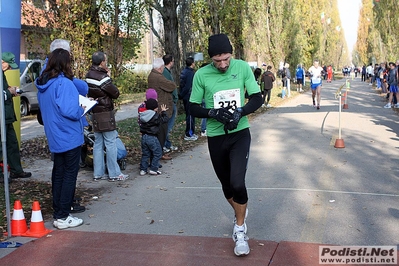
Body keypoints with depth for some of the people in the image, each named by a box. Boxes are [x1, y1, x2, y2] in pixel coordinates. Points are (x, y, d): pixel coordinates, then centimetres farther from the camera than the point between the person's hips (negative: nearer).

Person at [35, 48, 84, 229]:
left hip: (54, 137, 8)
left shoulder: (43, 83, 8)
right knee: (69, 175, 1)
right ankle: (63, 217, 5)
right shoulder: (64, 83, -19)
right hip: (69, 137, -8)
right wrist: (81, 110, -8)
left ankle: (58, 213, 22)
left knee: (58, 174, 15)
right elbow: (69, 110, -28)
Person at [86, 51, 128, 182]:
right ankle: (114, 174, 4)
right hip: (106, 114, -8)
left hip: (95, 114, 8)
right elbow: (115, 94, -10)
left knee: (98, 144, 12)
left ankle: (98, 173, 17)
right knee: (111, 144, -1)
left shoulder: (89, 75, 6)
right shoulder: (103, 77, -18)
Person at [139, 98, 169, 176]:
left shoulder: (142, 115, 4)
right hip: (152, 137, -7)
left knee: (145, 154, 16)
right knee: (157, 153, 6)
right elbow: (165, 120, -12)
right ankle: (153, 169, 4)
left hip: (144, 137, 7)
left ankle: (143, 169, 16)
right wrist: (163, 112, 3)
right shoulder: (155, 116, -16)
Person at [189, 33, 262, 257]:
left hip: (240, 133, -1)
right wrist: (214, 113, -21)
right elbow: (194, 108, -2)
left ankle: (240, 228, 7)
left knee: (237, 183, -16)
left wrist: (240, 112, -20)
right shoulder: (201, 75, -9)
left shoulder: (243, 67, -8)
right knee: (226, 184, 15)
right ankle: (240, 213, 46)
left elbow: (257, 98, -2)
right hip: (216, 137, 2)